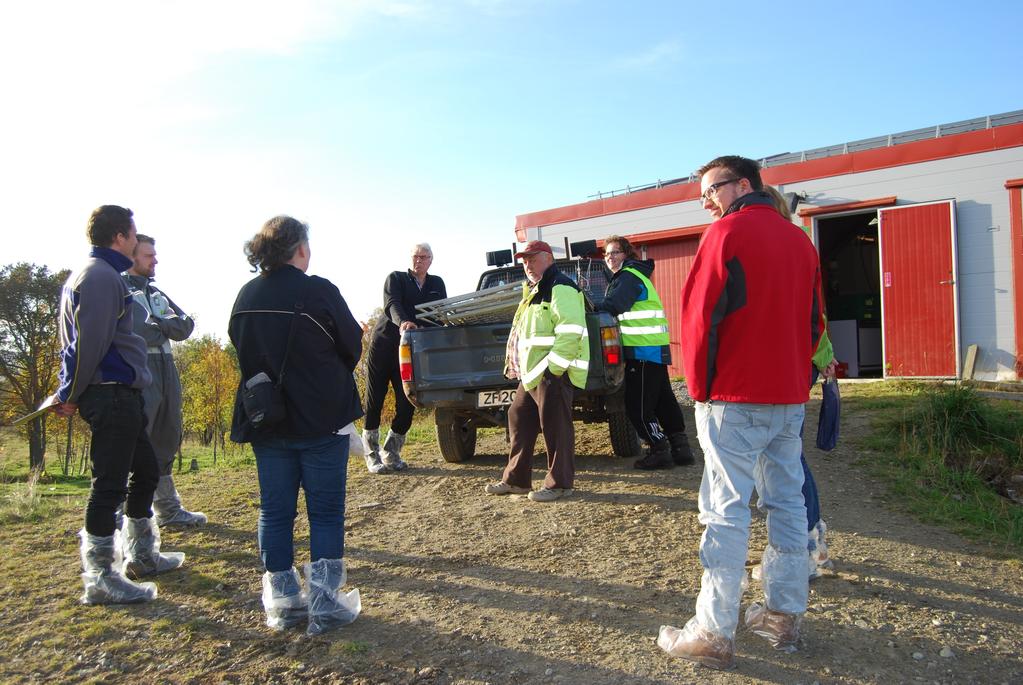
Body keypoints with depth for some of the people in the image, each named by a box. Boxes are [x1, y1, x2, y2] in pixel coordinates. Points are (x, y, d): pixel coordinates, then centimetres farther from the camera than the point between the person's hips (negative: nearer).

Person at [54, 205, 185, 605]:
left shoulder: (98, 273, 19)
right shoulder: (102, 276, -13)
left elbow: (83, 342, 20)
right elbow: (89, 342, -19)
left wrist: (71, 391, 18)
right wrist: (70, 395, -11)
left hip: (120, 395, 11)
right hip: (112, 393, -11)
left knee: (145, 470, 19)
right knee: (109, 483, -4)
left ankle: (140, 556, 31)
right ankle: (100, 579, 4)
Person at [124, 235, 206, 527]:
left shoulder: (156, 292, 22)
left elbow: (186, 325, 10)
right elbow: (133, 332, -17)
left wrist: (157, 325, -8)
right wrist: (165, 329, -2)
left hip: (166, 369, 8)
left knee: (166, 442, 14)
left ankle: (168, 509, 25)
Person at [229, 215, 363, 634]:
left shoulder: (245, 297, 2)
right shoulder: (318, 291, -13)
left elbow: (242, 351, 11)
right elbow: (352, 345, -5)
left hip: (265, 422, 5)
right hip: (321, 419, -5)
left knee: (275, 511, 12)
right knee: (326, 510, 5)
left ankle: (283, 602, 19)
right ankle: (325, 603, 9)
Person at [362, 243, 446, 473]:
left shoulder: (437, 284, 18)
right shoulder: (396, 278, 5)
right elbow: (392, 304, -14)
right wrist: (403, 322, -34)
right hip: (383, 345, -3)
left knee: (407, 405, -2)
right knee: (374, 402, 0)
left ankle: (391, 452, 17)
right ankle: (372, 455, 12)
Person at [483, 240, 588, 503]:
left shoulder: (560, 288, -12)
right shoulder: (534, 291, 22)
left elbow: (571, 332, -22)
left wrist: (552, 367, -24)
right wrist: (513, 363, 23)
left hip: (553, 373, -11)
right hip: (531, 373, 11)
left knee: (555, 427, -4)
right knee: (518, 420, 13)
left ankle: (559, 483, 6)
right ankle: (516, 479, 22)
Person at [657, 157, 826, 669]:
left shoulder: (727, 233, -8)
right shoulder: (800, 241, 14)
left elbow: (700, 315, -12)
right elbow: (814, 322, 17)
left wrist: (700, 387, -2)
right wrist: (792, 375, 18)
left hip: (735, 400, -7)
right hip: (790, 398, 8)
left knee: (726, 512, -4)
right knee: (787, 504, 13)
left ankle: (714, 634, 1)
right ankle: (784, 616, 23)